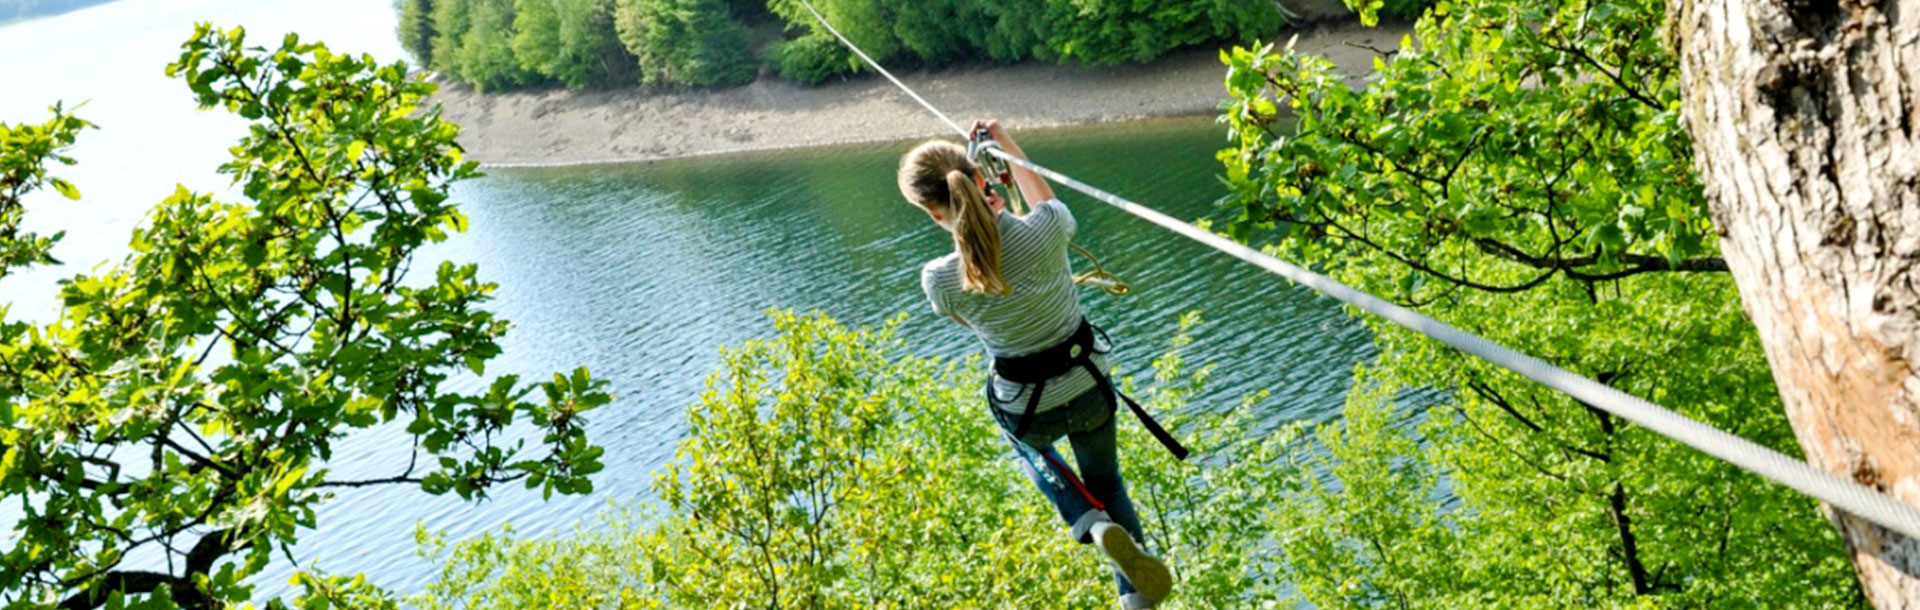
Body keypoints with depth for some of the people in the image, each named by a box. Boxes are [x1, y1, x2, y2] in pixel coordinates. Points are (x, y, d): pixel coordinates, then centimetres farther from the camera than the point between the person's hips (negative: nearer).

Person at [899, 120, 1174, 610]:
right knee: (1105, 480, 30)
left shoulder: (939, 280, -28)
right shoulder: (1045, 229, -27)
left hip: (1026, 410, -1)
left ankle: (1090, 523, 14)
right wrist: (1006, 146, 13)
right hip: (1089, 388, 2)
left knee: (1031, 445, 38)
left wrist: (981, 220, 2)